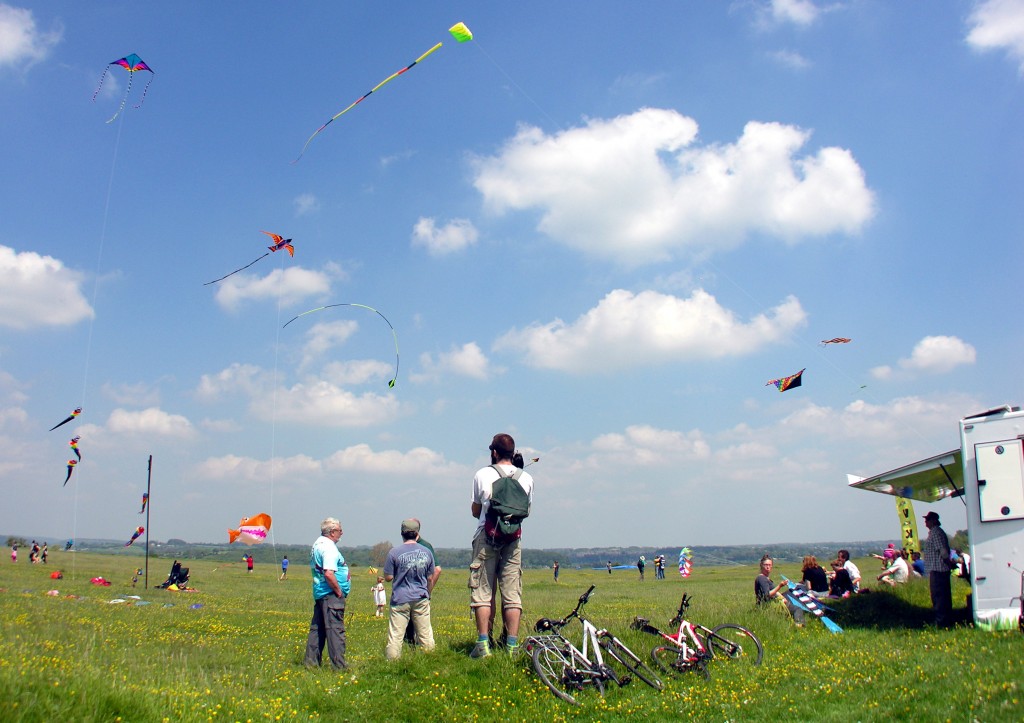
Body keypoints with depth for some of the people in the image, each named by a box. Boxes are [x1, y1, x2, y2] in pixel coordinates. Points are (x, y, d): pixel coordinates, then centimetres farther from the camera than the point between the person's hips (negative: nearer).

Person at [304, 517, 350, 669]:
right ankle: (339, 665, -5)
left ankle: (311, 661, 20)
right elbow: (329, 574, -27)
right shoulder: (329, 548, -17)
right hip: (331, 594, -10)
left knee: (317, 628, 15)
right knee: (335, 629, -7)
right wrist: (339, 591, -15)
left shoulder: (318, 544, 15)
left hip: (319, 593, 10)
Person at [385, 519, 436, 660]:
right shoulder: (426, 552, 3)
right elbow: (430, 578, 11)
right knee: (425, 634, 10)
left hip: (401, 599, -3)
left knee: (395, 636, 1)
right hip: (421, 598, 3)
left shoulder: (395, 552, -9)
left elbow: (388, 577, -4)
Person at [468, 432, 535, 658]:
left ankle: (483, 644, -1)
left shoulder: (482, 474, -1)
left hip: (486, 536, -2)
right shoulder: (526, 478, 6)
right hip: (513, 538, 2)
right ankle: (512, 646, 4)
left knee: (482, 591, 2)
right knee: (512, 593, 5)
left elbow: (475, 510, 6)